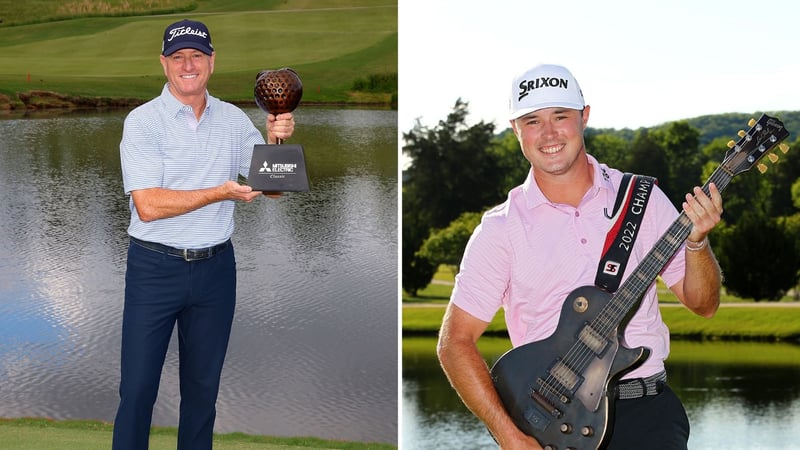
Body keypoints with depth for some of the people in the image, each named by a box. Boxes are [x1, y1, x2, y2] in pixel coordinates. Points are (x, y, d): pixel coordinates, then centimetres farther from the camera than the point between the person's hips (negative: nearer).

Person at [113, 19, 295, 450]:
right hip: (155, 267, -4)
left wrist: (275, 141, -13)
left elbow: (271, 187, 5)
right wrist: (221, 193, -21)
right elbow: (148, 205, -18)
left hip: (215, 267, 4)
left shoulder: (234, 120, 5)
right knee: (137, 386, -1)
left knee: (203, 387, 14)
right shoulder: (142, 121, -8)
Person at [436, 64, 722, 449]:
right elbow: (454, 342, -1)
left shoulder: (641, 197, 5)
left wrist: (696, 241, -11)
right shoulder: (502, 228, -1)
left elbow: (703, 304, 8)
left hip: (644, 406, 2)